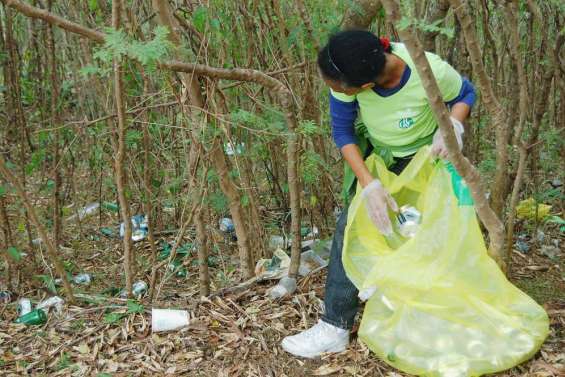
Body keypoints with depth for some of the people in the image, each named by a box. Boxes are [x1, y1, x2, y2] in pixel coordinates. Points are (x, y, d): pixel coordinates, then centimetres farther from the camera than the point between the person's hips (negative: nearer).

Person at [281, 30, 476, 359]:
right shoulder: (350, 71, -31)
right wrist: (369, 185, -28)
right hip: (374, 150, 3)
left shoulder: (431, 72, -37)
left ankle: (335, 329, 5)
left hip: (419, 156, -3)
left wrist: (453, 127, -33)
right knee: (351, 224, -3)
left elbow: (465, 94, -12)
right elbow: (342, 130, -18)